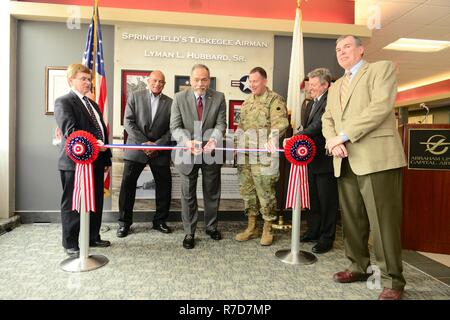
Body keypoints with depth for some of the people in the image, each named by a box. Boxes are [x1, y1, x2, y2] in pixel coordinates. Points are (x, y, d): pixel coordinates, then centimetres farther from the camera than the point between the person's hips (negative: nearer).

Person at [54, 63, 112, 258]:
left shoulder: (93, 104, 21)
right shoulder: (63, 102, -5)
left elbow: (102, 131, 20)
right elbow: (70, 130, -20)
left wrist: (107, 158, 17)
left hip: (96, 162, 8)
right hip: (74, 162, -8)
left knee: (96, 202, 14)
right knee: (72, 204, 4)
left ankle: (93, 237, 29)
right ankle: (70, 244, 18)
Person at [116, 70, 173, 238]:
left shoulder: (170, 103, 7)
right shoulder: (135, 96, 5)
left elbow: (171, 129, 2)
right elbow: (128, 122, -3)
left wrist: (157, 144, -12)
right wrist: (143, 142, -12)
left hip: (160, 151, 2)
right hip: (136, 148, -1)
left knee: (164, 186, 5)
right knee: (127, 185, 0)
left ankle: (160, 221, 22)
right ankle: (124, 222, 14)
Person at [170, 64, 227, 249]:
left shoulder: (219, 98, -3)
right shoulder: (179, 98, -5)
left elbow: (221, 124, -8)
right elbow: (175, 127, -9)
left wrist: (214, 139, -30)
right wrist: (187, 141, -29)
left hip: (211, 152, 1)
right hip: (187, 153, -1)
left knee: (212, 192, 15)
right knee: (188, 194, 8)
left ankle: (211, 226, 36)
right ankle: (189, 232, 24)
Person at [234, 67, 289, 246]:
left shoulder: (275, 100, -4)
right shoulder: (247, 101, 18)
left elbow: (280, 123, -18)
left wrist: (272, 139, -35)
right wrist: (236, 144, 19)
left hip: (263, 156, -7)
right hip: (245, 155, 7)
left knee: (265, 192, 0)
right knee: (247, 191, 12)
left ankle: (267, 229, 16)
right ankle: (251, 227, 25)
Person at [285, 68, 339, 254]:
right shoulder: (310, 104, 16)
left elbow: (318, 126, -23)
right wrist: (300, 132, 2)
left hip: (325, 160, -9)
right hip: (311, 159, 9)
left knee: (327, 200, 3)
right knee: (312, 198, 18)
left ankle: (326, 239, 16)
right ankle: (313, 232, 32)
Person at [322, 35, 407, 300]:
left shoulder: (382, 68, 6)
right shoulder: (335, 86, 25)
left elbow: (381, 105, -10)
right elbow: (327, 119, 17)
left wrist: (344, 135, -13)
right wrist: (333, 142, -4)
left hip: (377, 158, -6)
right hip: (345, 162, 6)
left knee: (383, 220, -4)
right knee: (352, 219, 10)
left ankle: (393, 281, 9)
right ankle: (359, 267, 24)